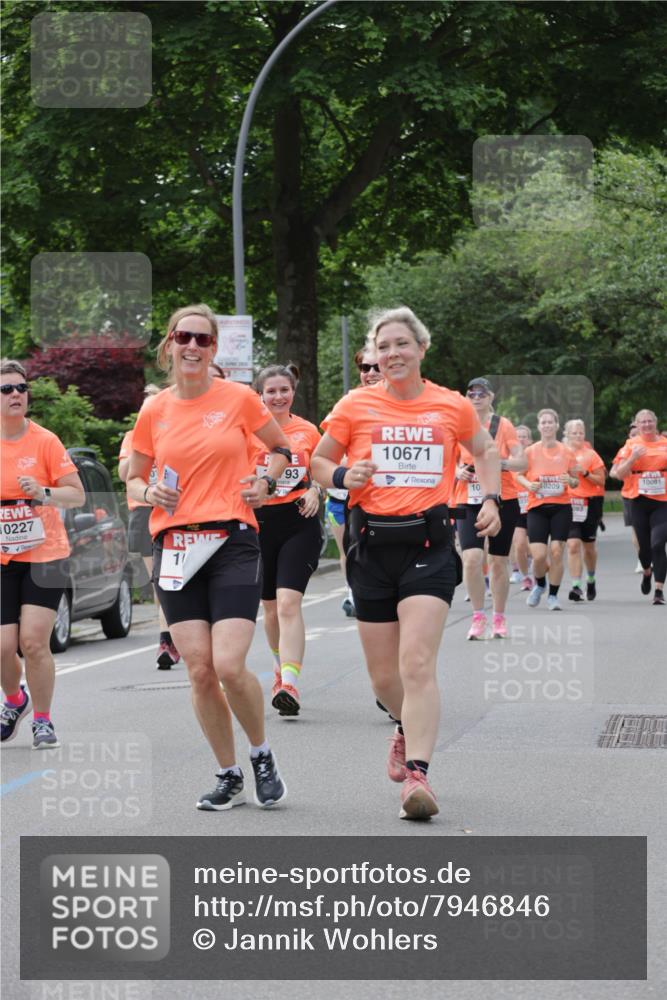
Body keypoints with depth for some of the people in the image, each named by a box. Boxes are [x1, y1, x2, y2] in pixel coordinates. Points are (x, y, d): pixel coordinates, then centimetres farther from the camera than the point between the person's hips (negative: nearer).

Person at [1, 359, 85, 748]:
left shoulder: (44, 441, -6)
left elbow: (78, 495, -5)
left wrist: (45, 494, -21)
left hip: (45, 555, -2)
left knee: (34, 640, -12)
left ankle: (43, 721, 6)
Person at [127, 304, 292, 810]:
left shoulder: (239, 398, 0)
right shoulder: (154, 412, 6)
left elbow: (282, 447, 16)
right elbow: (133, 479, 17)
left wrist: (266, 481, -3)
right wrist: (150, 492, -4)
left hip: (233, 541, -3)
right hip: (175, 547, 3)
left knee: (229, 666, -14)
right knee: (199, 670, -1)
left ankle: (262, 754, 12)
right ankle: (230, 777, 14)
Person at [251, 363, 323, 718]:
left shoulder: (307, 431, 4)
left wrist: (315, 491, -3)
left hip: (298, 522, -1)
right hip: (260, 520, 1)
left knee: (289, 602, -15)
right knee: (270, 605, 13)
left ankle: (289, 684, -22)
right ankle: (282, 666, 39)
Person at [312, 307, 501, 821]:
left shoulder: (452, 406, 4)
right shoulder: (356, 406, 2)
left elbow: (486, 451, 22)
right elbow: (319, 461, 12)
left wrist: (491, 498, 7)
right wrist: (344, 476, -10)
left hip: (429, 542, -2)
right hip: (372, 542, 2)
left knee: (417, 663, -17)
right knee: (384, 676, 9)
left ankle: (416, 773, -19)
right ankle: (409, 728, 41)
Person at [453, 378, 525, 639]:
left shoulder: (503, 425, -1)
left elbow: (521, 462, -6)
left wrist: (498, 462, -24)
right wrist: (458, 473, -10)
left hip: (503, 500, 0)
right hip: (469, 502, 0)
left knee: (498, 561, 6)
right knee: (472, 557, -17)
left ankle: (499, 618, 21)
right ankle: (478, 617, -5)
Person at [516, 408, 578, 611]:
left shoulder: (566, 451, 4)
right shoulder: (530, 451, 1)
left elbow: (576, 481, 11)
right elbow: (519, 475, 9)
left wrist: (571, 480, -13)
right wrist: (528, 484, -12)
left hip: (561, 507, 1)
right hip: (537, 508, -1)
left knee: (556, 552, -7)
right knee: (538, 555, -9)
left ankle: (553, 595, 8)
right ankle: (539, 584, 23)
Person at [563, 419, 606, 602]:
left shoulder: (590, 455, 0)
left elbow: (601, 481, -2)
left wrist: (585, 473, -16)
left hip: (589, 503, 0)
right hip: (567, 503, 0)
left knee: (588, 545, 11)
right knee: (573, 544, -13)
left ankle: (591, 580, 36)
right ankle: (576, 586, -15)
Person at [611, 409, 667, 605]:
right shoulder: (631, 445, 2)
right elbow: (619, 474, -2)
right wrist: (632, 458, -17)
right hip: (639, 501, 1)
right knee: (644, 546, 8)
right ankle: (647, 572, 42)